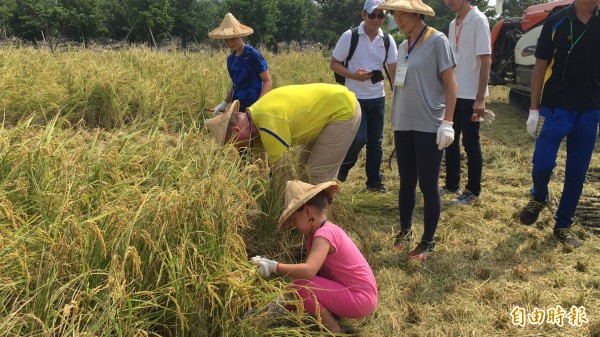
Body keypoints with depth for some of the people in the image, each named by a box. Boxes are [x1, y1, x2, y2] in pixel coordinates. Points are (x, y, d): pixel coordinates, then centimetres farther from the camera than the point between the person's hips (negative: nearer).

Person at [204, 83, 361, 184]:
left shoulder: (270, 122, -31)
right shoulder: (257, 113, 0)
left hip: (344, 111, -10)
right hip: (331, 104, 10)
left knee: (318, 176, -9)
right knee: (305, 170, 15)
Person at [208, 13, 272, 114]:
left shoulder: (253, 55, -10)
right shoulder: (231, 58, 11)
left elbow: (268, 82, -10)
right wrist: (224, 103, 14)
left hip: (252, 107, -7)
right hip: (236, 108, 7)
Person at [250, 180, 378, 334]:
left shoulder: (324, 234, -21)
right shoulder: (328, 230, 9)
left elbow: (308, 271, -36)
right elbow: (312, 268, 8)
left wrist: (274, 266, -29)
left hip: (360, 299, -10)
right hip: (357, 293, 10)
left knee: (301, 285, -20)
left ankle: (334, 330, -5)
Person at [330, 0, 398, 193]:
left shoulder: (388, 40, 2)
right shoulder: (350, 36, -9)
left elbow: (394, 70, 2)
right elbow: (333, 64, -4)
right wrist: (353, 75, -21)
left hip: (378, 98, 4)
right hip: (355, 98, -4)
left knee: (375, 141, 9)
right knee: (358, 139, -11)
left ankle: (375, 182, 22)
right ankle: (342, 168, 19)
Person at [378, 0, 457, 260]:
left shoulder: (438, 41, -7)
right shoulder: (402, 47, 11)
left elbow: (450, 84, -9)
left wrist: (447, 123, -15)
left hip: (429, 126, -6)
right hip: (403, 125, 6)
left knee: (428, 185, 1)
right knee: (406, 182, 13)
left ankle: (428, 242, 12)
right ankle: (405, 231, 27)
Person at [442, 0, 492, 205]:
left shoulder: (478, 20, -11)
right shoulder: (453, 24, 11)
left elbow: (485, 61, -15)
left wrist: (480, 98, -20)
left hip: (470, 95, -7)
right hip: (453, 94, 7)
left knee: (470, 144, 1)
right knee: (450, 141, 14)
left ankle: (473, 191, 13)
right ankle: (452, 184, 27)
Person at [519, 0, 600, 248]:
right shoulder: (556, 23, -2)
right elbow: (540, 67, 1)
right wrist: (533, 109, -3)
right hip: (556, 107, -2)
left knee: (577, 172, 6)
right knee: (542, 163, -9)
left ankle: (563, 225, 21)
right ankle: (539, 198, 24)